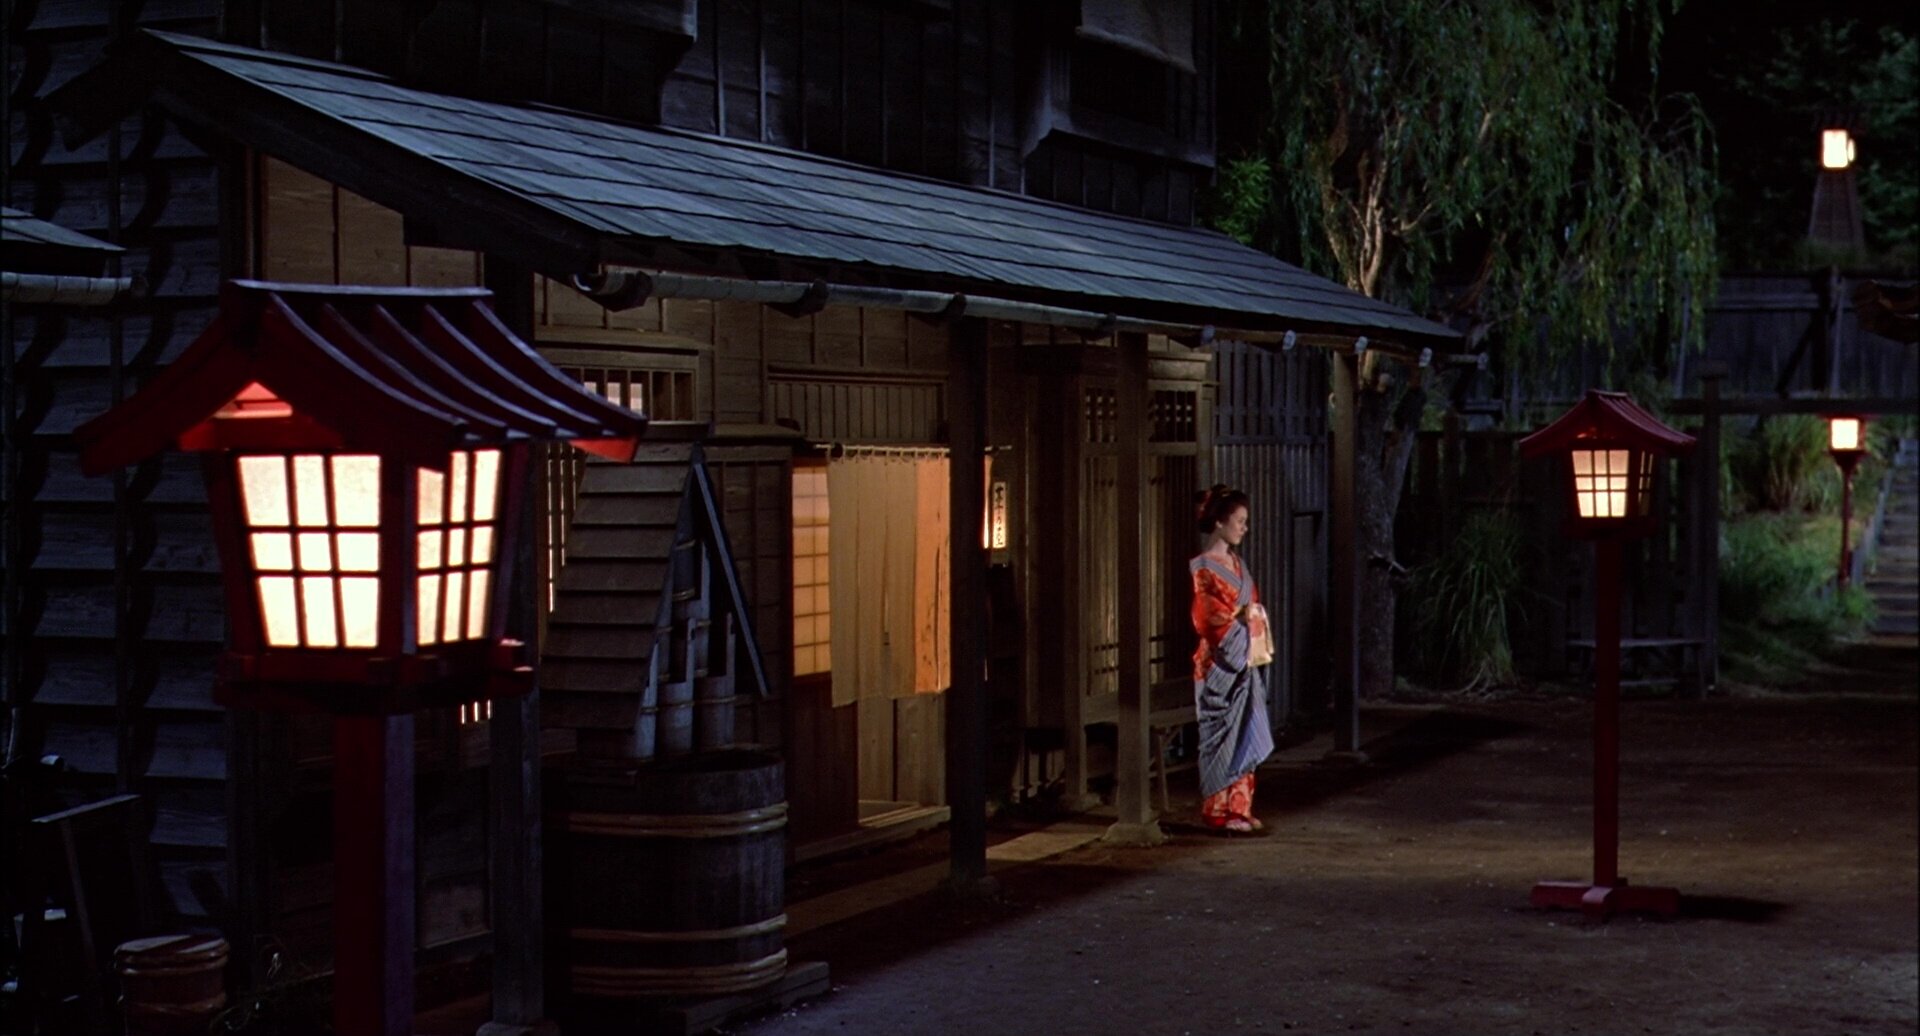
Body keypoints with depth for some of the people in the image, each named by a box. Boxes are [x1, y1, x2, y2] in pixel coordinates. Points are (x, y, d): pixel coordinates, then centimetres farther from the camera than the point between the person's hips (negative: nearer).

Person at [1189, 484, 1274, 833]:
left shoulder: (1236, 562, 13)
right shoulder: (1203, 568, -11)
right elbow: (1205, 620, -14)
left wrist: (1255, 615, 5)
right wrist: (1240, 615, -17)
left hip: (1243, 661, 8)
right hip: (1218, 663, -8)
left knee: (1244, 736, 9)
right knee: (1222, 735, -4)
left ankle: (1240, 808, 14)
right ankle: (1221, 811, 2)